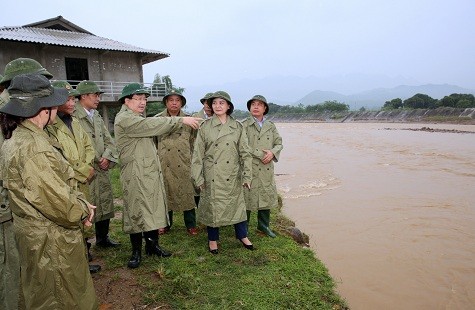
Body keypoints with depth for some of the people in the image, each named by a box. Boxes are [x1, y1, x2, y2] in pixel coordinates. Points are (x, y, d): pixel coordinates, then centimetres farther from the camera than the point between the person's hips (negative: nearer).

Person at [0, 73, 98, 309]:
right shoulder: (31, 149, -28)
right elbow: (59, 204, -27)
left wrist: (79, 202, -2)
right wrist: (83, 209, -7)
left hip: (39, 235, 9)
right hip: (51, 244, -9)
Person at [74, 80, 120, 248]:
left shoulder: (97, 116, 14)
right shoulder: (73, 117, -12)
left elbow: (109, 140, 14)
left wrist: (107, 157, -2)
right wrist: (95, 161, -13)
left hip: (102, 170, 8)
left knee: (105, 204, 15)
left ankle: (102, 237, 32)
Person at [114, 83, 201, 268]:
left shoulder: (140, 118, 20)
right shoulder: (124, 119, -12)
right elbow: (152, 125, -21)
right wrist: (181, 120, -18)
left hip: (151, 173, 9)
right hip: (135, 175, -9)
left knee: (153, 209, 12)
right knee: (136, 211, 1)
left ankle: (152, 244, 26)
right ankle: (136, 251, 15)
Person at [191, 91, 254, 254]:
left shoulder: (237, 127, 2)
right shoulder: (205, 127, -1)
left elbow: (245, 153, 3)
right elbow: (198, 154, 0)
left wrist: (247, 175, 0)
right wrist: (198, 178, -3)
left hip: (233, 176, 1)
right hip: (212, 176, -1)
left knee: (237, 204, 10)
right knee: (212, 206, 7)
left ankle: (242, 235, 31)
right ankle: (213, 239, 27)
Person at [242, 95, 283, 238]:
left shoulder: (271, 126, 13)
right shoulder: (244, 125, -4)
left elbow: (279, 143, 12)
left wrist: (272, 152, -9)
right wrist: (261, 154, -15)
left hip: (267, 168, 5)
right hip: (249, 167, -5)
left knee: (267, 196, 13)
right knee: (247, 197, 1)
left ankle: (263, 225, 31)